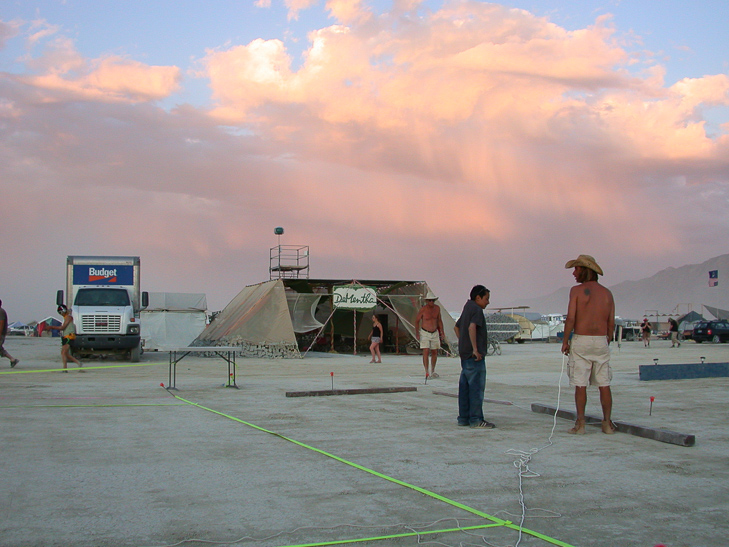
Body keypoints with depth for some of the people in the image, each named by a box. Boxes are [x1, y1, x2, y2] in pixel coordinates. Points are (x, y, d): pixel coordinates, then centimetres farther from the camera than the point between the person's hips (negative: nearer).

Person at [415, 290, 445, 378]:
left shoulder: (437, 308, 1)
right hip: (425, 333, -5)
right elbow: (417, 321, -5)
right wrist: (417, 333, -11)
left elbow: (439, 320, 13)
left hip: (435, 333, 5)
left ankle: (432, 371, 18)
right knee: (426, 352, -14)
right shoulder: (423, 309, -14)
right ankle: (426, 372, -15)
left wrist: (442, 332, 9)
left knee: (435, 352, 7)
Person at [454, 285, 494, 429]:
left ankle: (463, 417, 14)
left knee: (465, 387, 11)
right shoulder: (476, 309, -11)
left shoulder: (467, 308, 18)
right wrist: (475, 349, -26)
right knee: (476, 387, -7)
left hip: (464, 354, 10)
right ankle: (476, 419, -5)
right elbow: (472, 327, -27)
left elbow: (457, 327, 30)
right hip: (474, 356, -10)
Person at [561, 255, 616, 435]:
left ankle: (580, 424, 0)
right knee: (604, 384, 8)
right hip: (601, 341, 4)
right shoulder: (607, 293, 8)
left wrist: (565, 341, -2)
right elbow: (611, 323, 8)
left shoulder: (577, 290, -5)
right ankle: (607, 424, 9)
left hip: (581, 340, -4)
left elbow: (571, 319, -11)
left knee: (580, 385, 0)